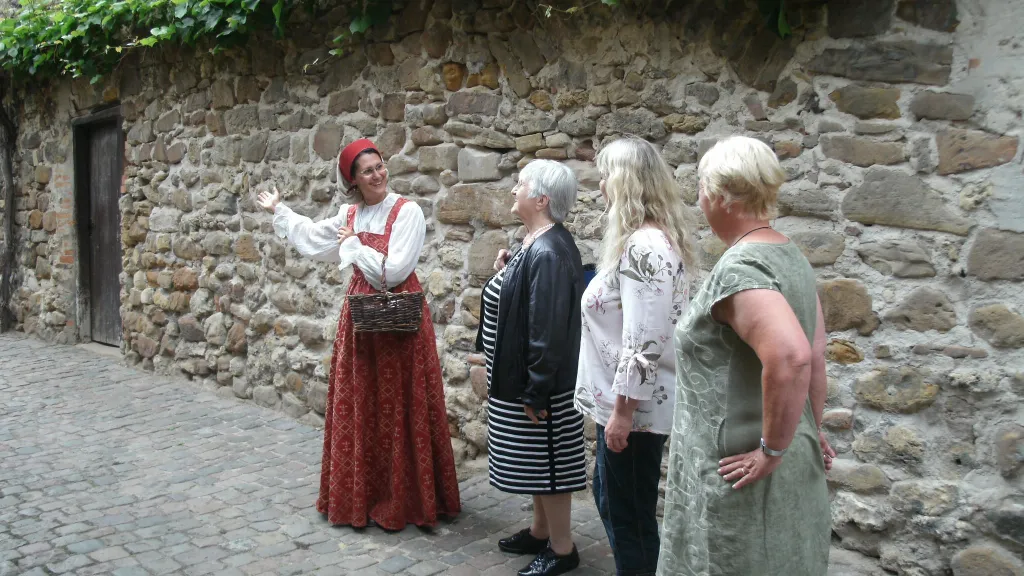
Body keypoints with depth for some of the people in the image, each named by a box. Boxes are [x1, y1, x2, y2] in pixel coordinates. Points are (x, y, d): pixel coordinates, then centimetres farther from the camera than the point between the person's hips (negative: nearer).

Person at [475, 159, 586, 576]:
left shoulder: (548, 253, -24)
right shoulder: (535, 244, 7)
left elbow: (549, 329, -26)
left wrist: (535, 393, -22)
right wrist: (504, 274, 1)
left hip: (537, 384, -10)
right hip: (518, 377, 10)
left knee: (547, 462, 3)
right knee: (535, 461, 20)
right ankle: (541, 532, 35)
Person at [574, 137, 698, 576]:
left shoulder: (643, 246, -22)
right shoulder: (653, 238, 11)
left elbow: (643, 341, -26)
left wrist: (622, 411, -21)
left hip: (632, 406, -10)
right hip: (626, 402, 10)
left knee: (630, 517, 5)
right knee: (610, 501, 22)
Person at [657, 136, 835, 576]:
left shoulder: (738, 268, -22)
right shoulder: (792, 258, 6)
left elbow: (790, 356, -36)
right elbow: (815, 357, 12)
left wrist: (772, 450, -24)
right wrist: (811, 433, 17)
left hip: (743, 482, -9)